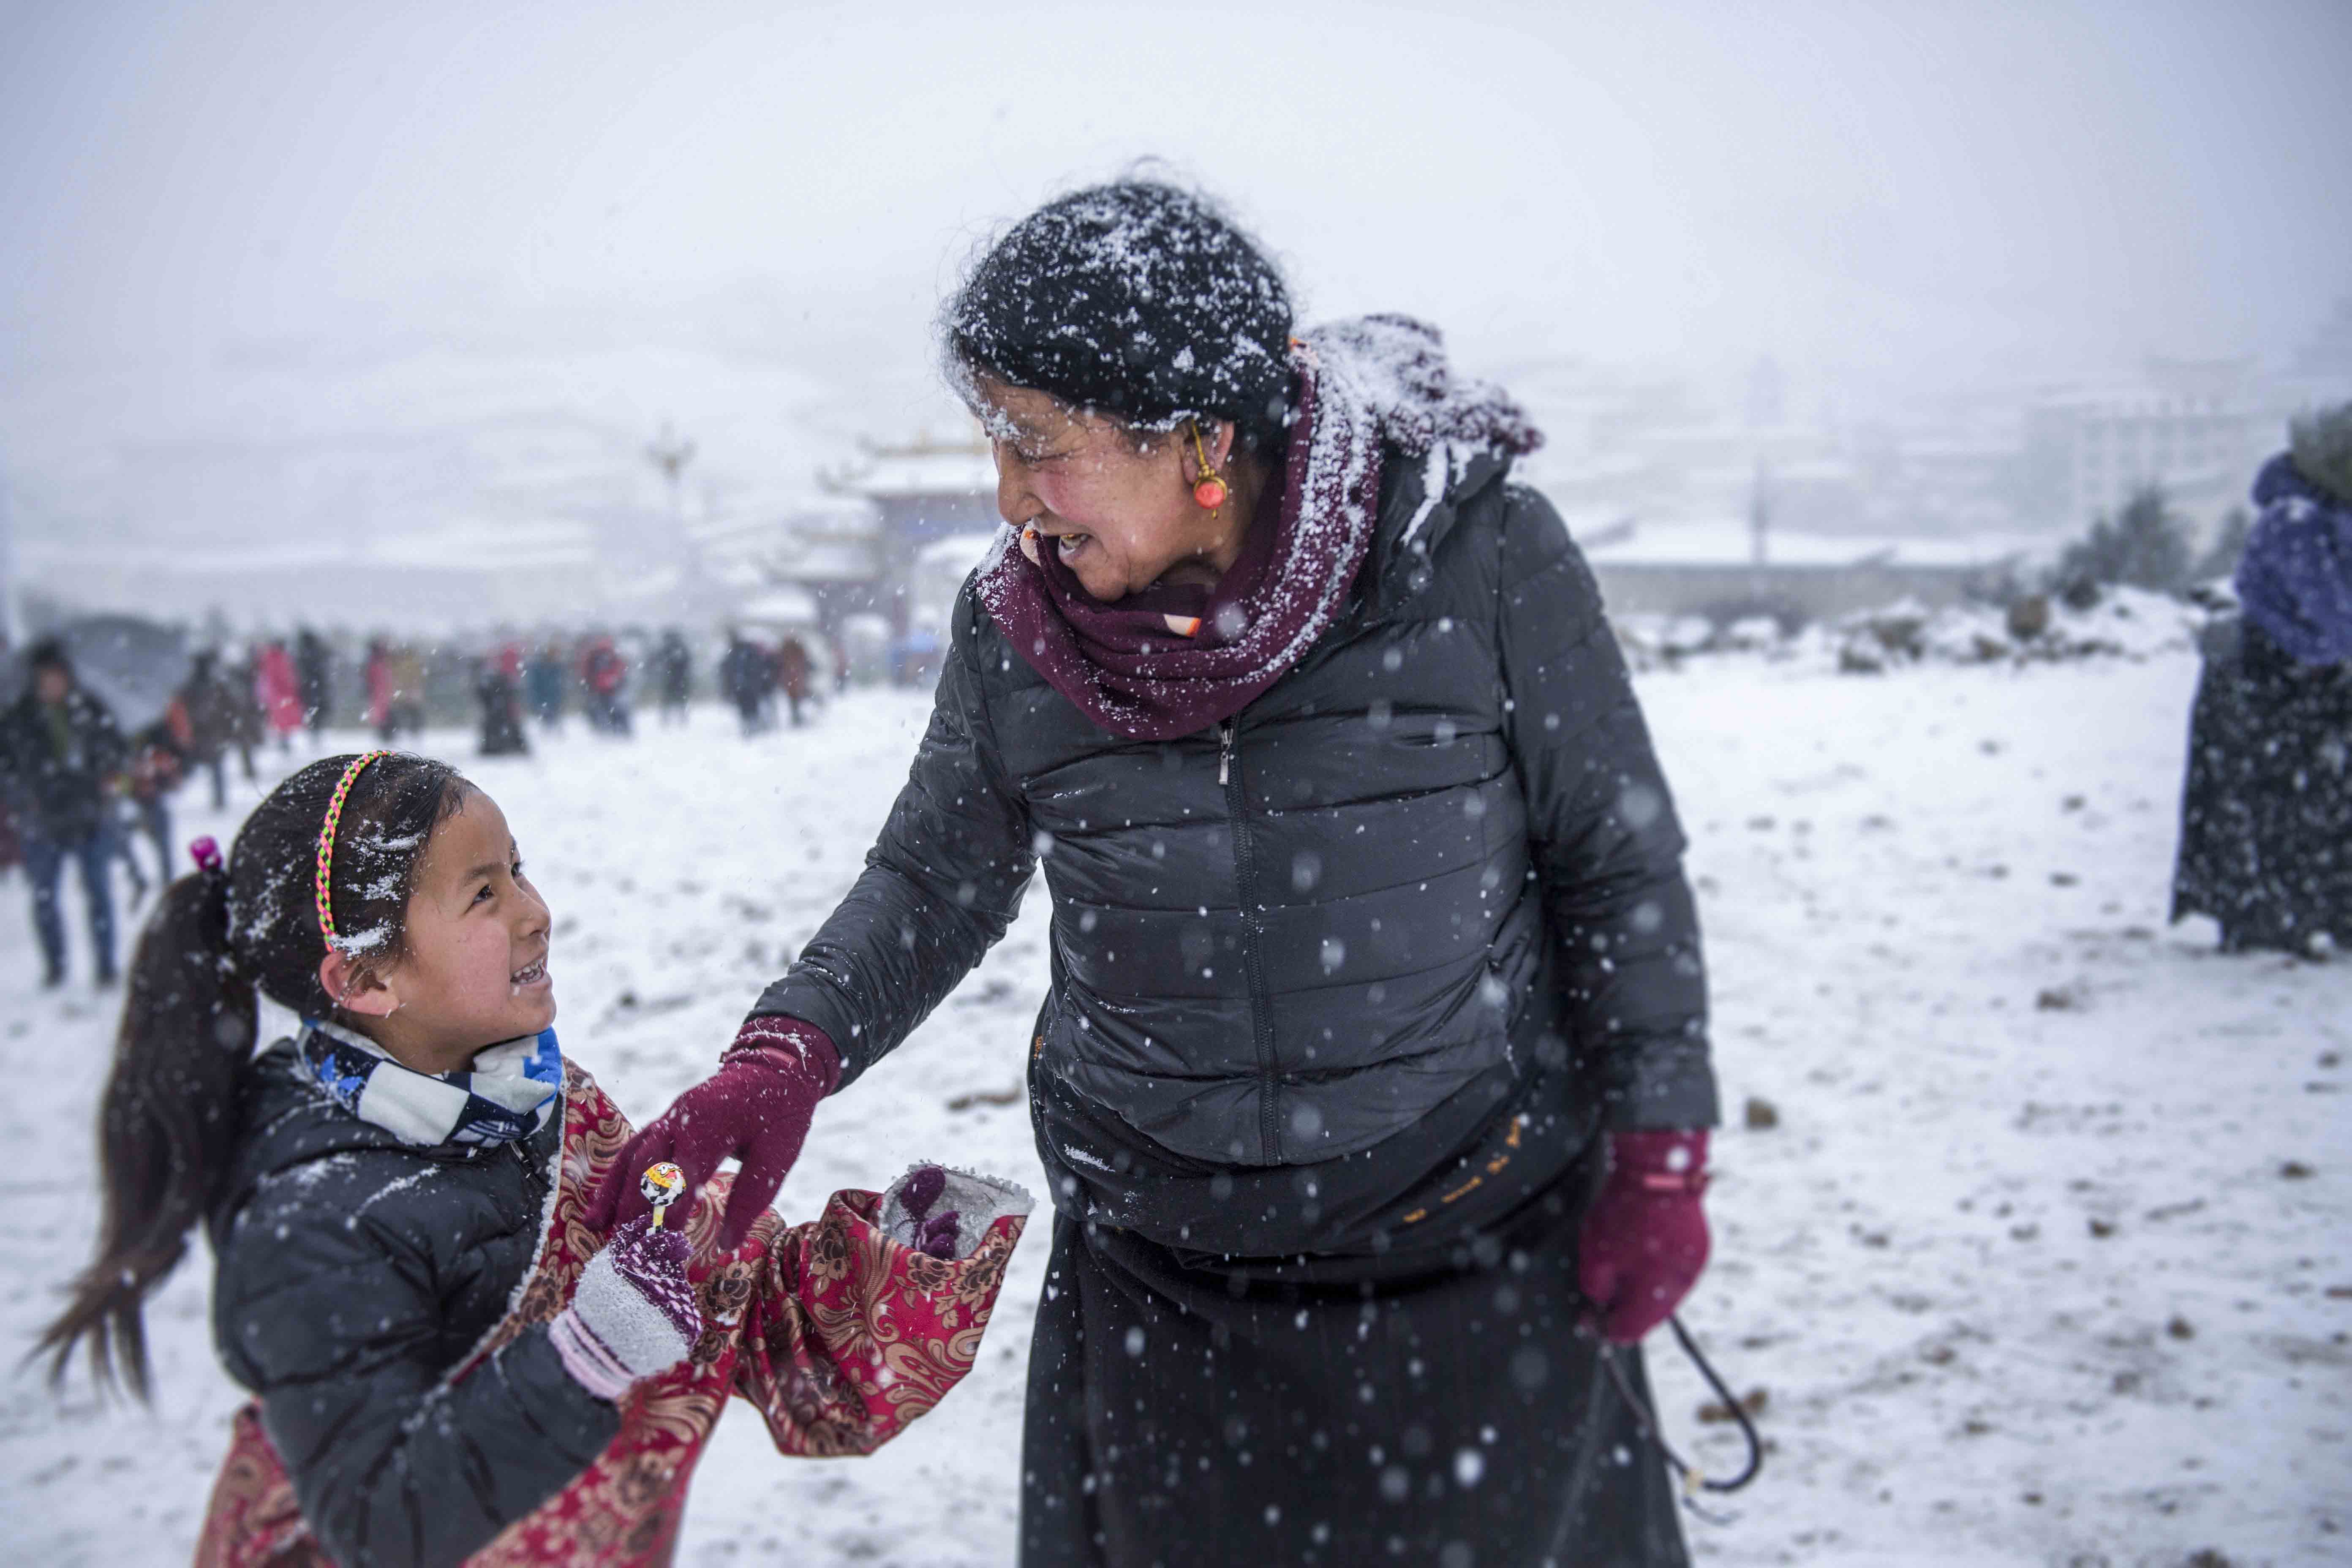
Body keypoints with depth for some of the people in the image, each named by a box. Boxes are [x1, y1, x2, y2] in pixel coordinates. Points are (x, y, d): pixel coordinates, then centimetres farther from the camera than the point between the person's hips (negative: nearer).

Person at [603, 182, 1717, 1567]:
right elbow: (935, 885, 6)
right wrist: (783, 1063, -10)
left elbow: (1617, 865, -6)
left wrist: (1659, 1163, -5)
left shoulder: (1479, 556, -16)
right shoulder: (1015, 628, -8)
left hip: (1480, 1265, -2)